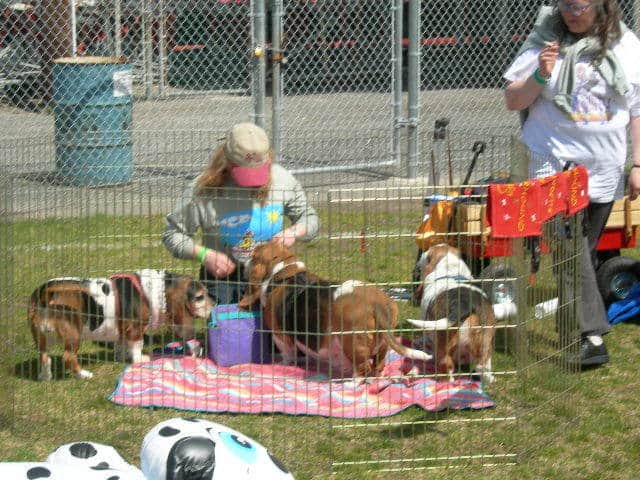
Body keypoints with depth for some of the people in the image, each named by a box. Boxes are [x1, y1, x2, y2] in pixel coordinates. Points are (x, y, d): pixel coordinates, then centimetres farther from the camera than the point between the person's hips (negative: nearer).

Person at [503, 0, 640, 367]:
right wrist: (540, 76, -16)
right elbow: (512, 100, 2)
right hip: (556, 162, -3)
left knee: (585, 250, 12)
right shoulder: (546, 41, -2)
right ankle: (592, 337, -22)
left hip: (604, 169, 3)